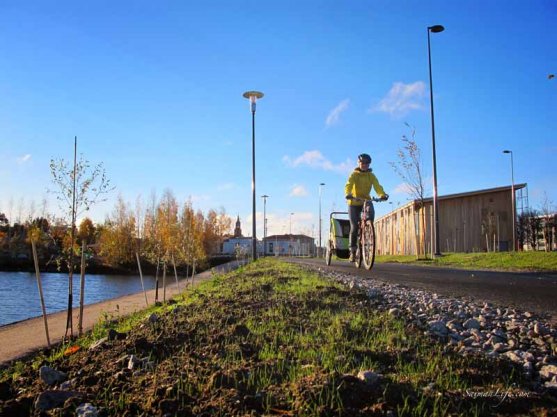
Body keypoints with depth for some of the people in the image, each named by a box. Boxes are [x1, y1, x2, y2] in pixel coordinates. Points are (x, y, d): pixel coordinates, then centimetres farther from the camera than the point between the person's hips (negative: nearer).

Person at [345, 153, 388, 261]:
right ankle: (353, 250, 8)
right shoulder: (354, 174, -4)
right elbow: (348, 185, -22)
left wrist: (382, 194, -36)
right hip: (354, 202, -2)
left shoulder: (371, 176, 2)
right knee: (354, 227, -5)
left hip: (366, 201, 2)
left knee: (371, 214, -30)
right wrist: (348, 194, -44)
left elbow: (377, 186, -15)